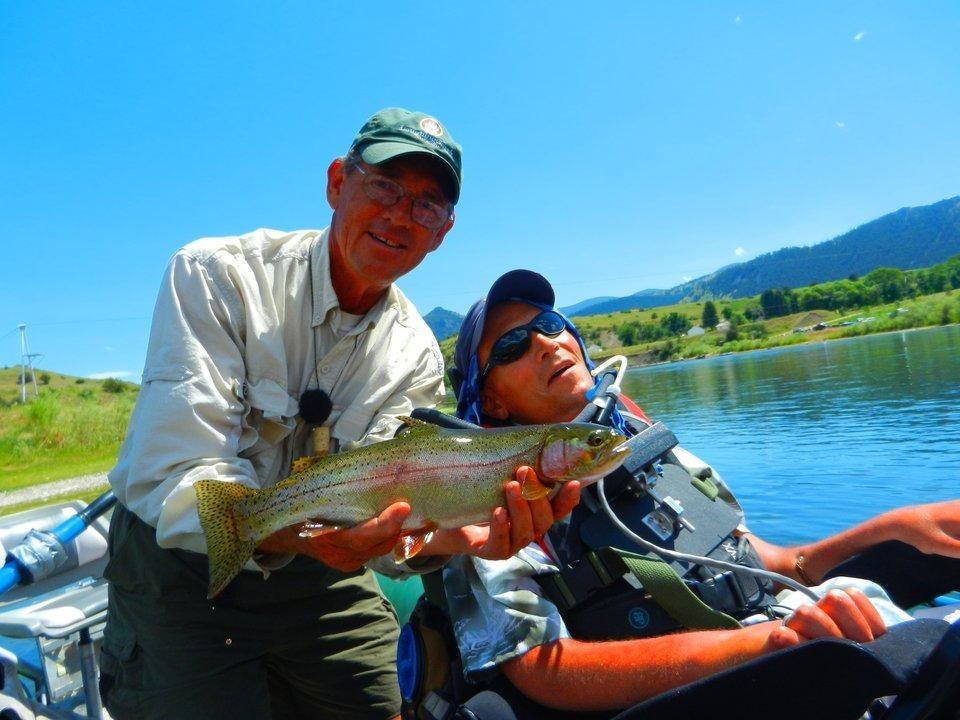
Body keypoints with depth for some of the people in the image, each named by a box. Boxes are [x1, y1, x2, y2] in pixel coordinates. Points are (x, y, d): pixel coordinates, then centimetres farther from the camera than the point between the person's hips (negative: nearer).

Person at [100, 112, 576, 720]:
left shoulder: (416, 356, -6)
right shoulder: (218, 275, -18)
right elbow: (175, 476, -27)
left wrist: (447, 534, -37)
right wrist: (290, 529, -45)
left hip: (320, 581, 3)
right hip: (180, 565, -2)